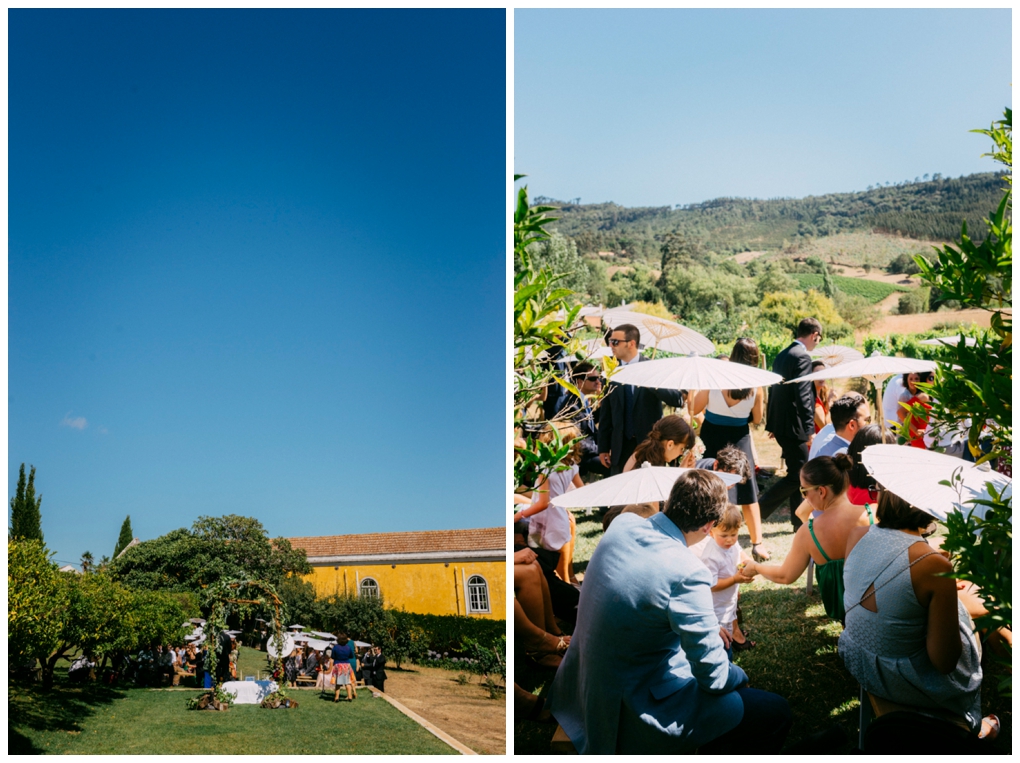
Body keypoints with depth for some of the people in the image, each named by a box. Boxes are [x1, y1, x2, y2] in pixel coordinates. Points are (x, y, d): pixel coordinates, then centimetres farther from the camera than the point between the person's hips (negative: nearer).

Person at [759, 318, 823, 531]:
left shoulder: (782, 356, 13)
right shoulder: (802, 357, -15)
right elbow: (803, 396, -21)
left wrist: (772, 424, 23)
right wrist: (810, 430, -22)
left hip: (781, 424, 10)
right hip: (794, 427, -10)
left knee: (798, 474, 16)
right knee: (798, 475, -4)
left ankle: (800, 522, 22)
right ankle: (759, 509, -6)